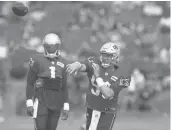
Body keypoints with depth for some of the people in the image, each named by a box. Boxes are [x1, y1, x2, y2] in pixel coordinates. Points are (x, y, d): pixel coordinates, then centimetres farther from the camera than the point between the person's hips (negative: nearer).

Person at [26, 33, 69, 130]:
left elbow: (64, 87, 12)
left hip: (56, 102, 4)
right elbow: (30, 82, -2)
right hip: (41, 100, -4)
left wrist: (66, 106, 8)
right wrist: (29, 102, -8)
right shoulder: (38, 60, -4)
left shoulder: (62, 63, 8)